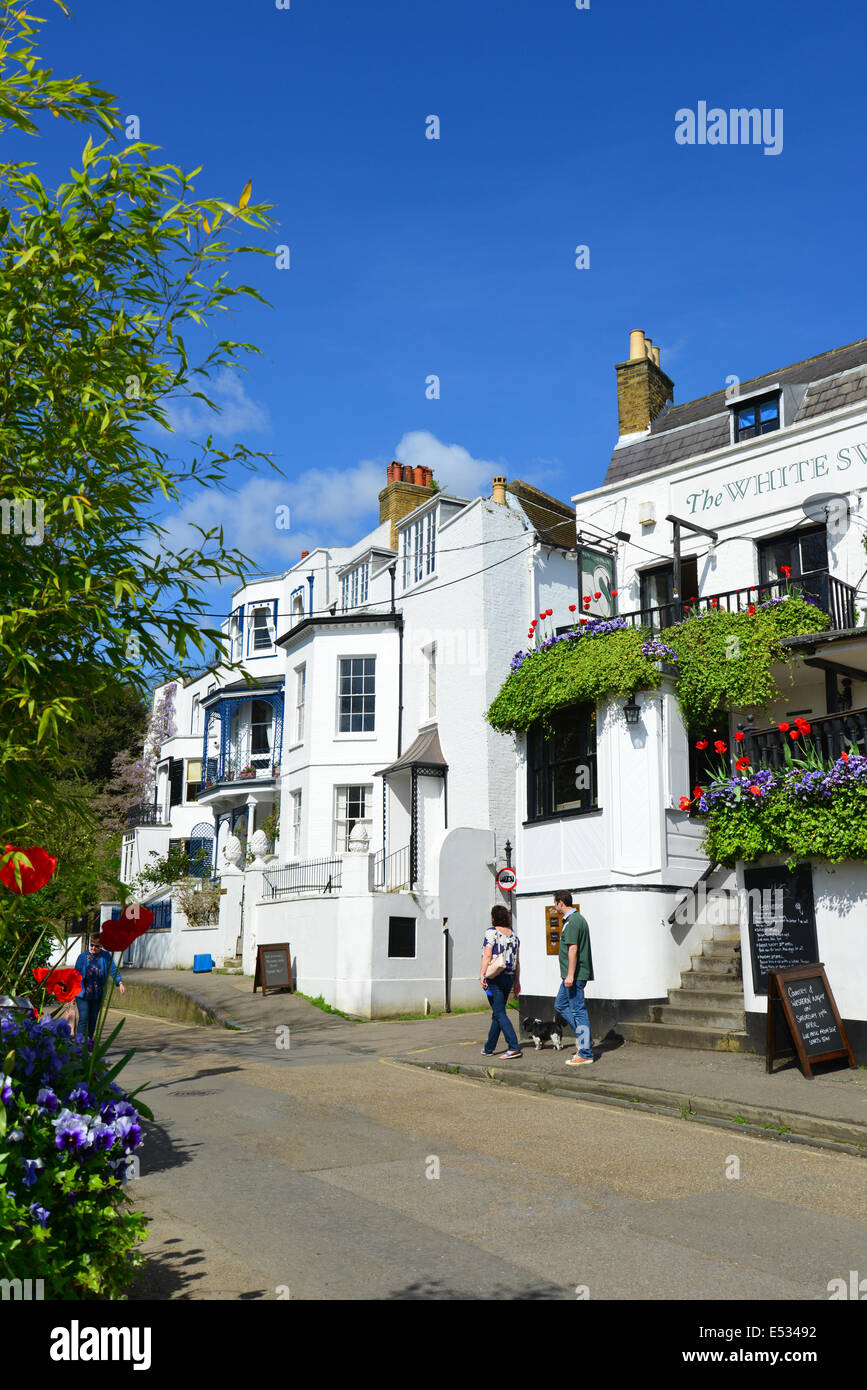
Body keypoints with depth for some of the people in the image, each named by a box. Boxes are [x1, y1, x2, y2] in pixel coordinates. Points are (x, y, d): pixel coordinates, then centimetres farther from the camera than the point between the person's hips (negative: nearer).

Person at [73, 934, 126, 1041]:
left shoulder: (106, 956, 2)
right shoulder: (83, 956, -1)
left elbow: (113, 970, -5)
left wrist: (120, 983, -22)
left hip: (98, 995, 2)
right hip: (83, 994, -2)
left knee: (93, 1019, 9)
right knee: (84, 1018, -11)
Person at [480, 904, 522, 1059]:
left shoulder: (492, 932, -7)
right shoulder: (513, 933, 12)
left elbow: (487, 956, -15)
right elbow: (517, 960, 13)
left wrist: (482, 974, -14)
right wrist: (517, 981, 17)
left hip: (495, 977, -7)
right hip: (509, 976, 7)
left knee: (499, 1013, -5)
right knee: (498, 1012, 15)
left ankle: (514, 1047, -15)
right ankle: (489, 1048, 23)